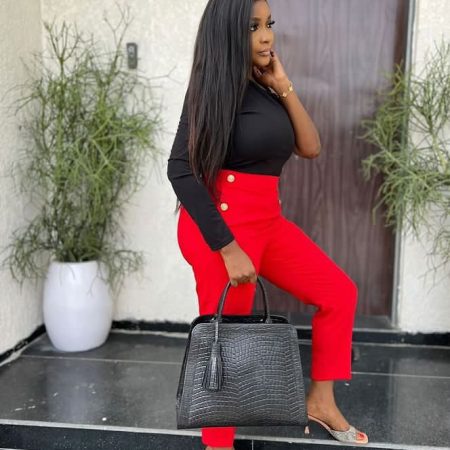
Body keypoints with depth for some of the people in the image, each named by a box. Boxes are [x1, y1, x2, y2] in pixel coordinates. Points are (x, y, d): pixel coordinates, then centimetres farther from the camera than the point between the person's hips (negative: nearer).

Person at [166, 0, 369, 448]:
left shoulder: (266, 87, 10)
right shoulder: (214, 88, -12)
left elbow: (310, 147, 6)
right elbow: (180, 170, -19)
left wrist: (284, 87, -2)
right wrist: (228, 248, -22)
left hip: (267, 220, 8)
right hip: (221, 223, -8)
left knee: (339, 293, 12)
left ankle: (320, 402, 25)